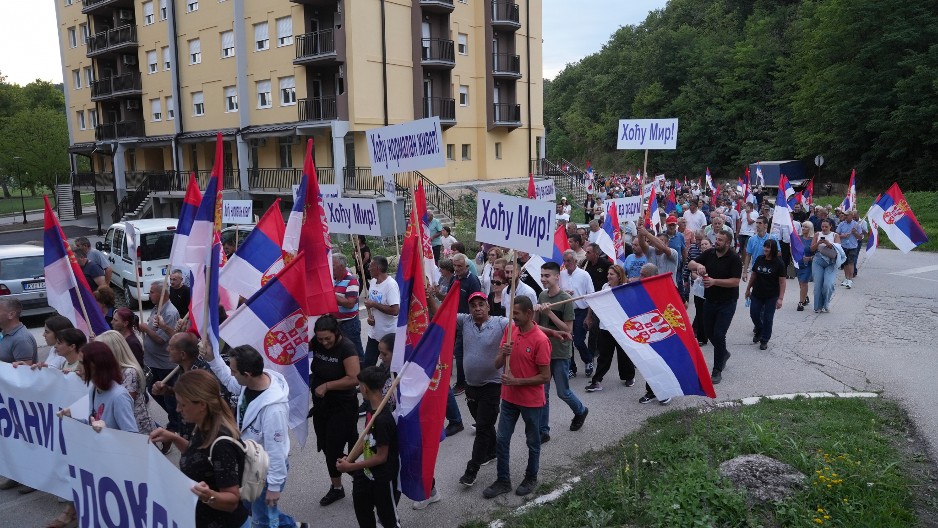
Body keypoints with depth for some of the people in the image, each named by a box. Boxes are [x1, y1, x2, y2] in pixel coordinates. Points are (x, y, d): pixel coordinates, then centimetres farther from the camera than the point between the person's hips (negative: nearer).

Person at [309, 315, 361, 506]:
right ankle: (336, 487, 34)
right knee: (327, 447, 16)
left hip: (342, 407, -7)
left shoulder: (346, 347, -21)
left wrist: (327, 386, -23)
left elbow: (354, 379, -28)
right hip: (321, 405, 7)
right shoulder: (316, 343, -4)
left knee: (334, 448, -5)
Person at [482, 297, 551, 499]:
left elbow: (545, 376, -18)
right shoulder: (510, 331, -2)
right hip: (509, 397, 5)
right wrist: (503, 353, -20)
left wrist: (517, 381, -21)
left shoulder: (540, 340, -20)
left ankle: (531, 478, 34)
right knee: (501, 439, 10)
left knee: (533, 442, 14)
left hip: (532, 401, -5)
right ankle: (503, 481, 24)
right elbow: (497, 364, 1)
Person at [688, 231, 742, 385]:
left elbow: (735, 281, -20)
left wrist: (714, 281, -29)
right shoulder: (709, 253, -1)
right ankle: (724, 353, 43)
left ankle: (717, 371, 4)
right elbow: (690, 264, 0)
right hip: (710, 300, 6)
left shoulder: (734, 258, -15)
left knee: (719, 334, -9)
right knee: (708, 332, 14)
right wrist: (698, 265, -23)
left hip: (727, 303, -5)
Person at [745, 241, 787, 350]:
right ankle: (758, 330, 38)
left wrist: (781, 298, -17)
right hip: (757, 294, 4)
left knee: (767, 318, 3)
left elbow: (782, 282, -12)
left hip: (771, 297, -4)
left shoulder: (779, 263, -13)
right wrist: (748, 288, 14)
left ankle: (764, 340, 19)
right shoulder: (759, 259, -1)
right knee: (754, 314, 9)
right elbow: (754, 275, 10)